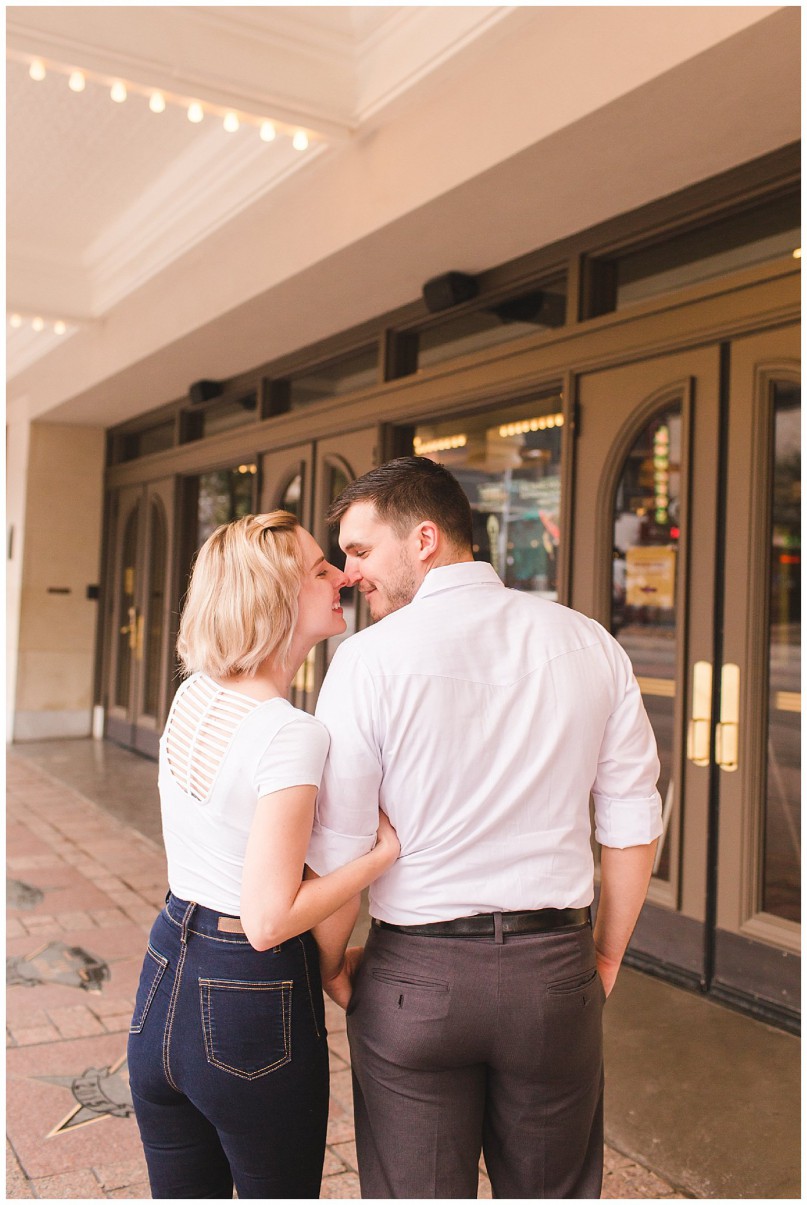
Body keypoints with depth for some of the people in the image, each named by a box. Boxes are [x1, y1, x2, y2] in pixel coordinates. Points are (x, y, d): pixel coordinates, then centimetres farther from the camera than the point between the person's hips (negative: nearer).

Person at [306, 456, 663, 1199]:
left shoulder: (370, 658, -12)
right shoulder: (589, 644, -1)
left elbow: (339, 853, -10)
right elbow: (633, 825, 3)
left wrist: (329, 966, 7)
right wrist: (606, 955, 15)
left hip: (416, 977, -3)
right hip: (555, 970, 3)